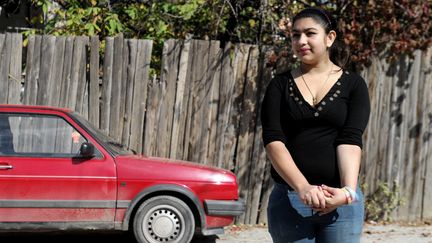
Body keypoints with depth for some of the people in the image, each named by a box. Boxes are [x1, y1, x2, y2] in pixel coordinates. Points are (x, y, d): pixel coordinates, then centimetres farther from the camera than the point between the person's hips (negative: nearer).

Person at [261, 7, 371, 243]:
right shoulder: (280, 85, 7)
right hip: (288, 198, 1)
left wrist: (348, 191, -24)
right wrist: (302, 187, -22)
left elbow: (350, 141, -7)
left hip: (341, 199, -1)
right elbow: (273, 140, -6)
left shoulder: (353, 85, 5)